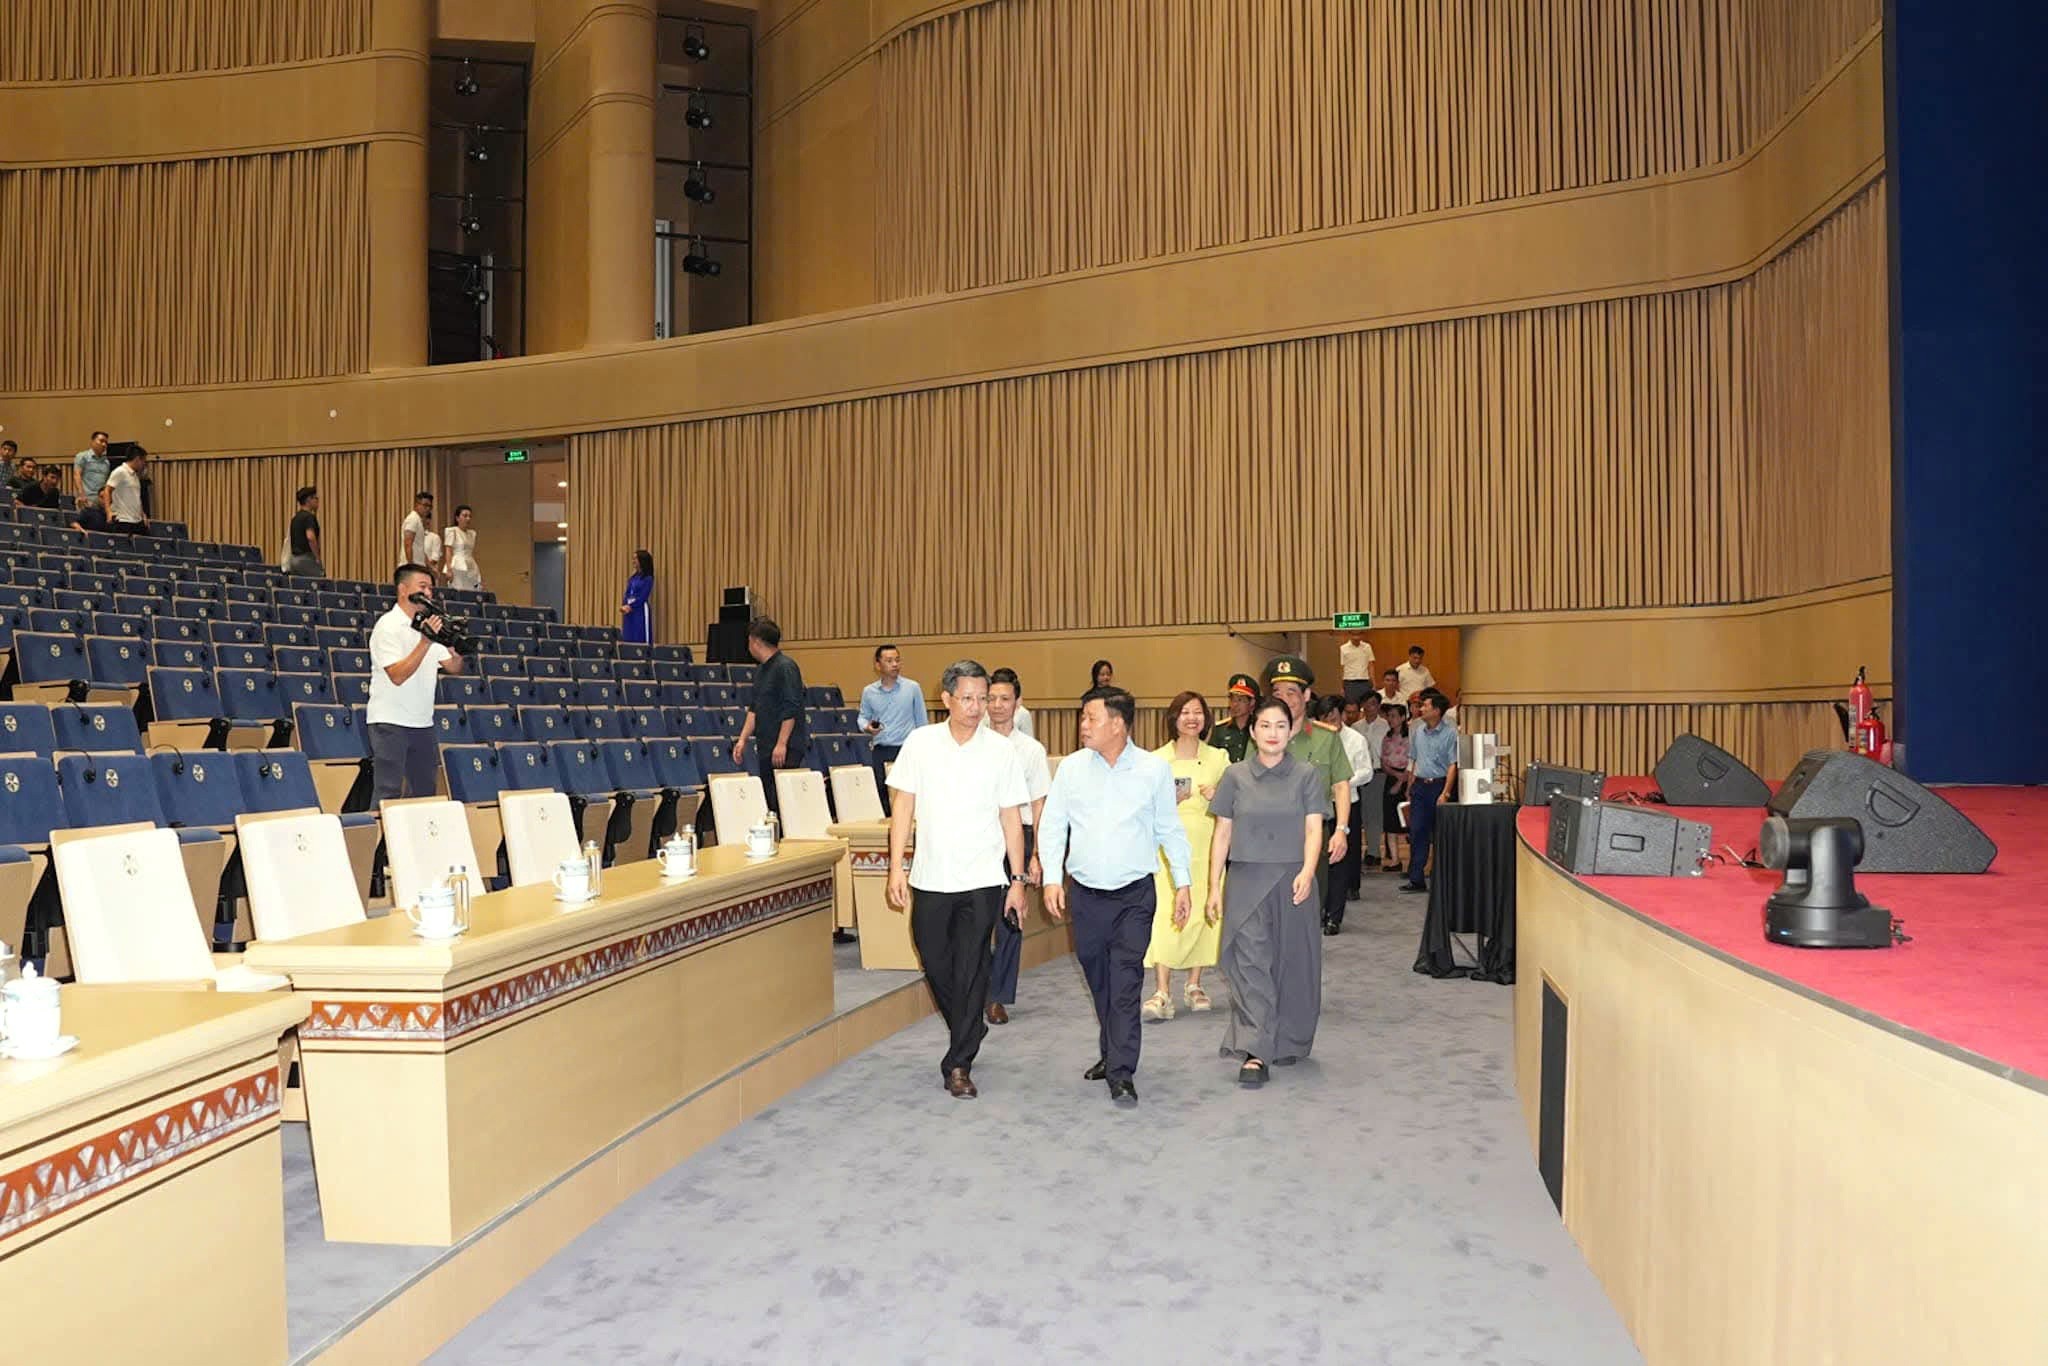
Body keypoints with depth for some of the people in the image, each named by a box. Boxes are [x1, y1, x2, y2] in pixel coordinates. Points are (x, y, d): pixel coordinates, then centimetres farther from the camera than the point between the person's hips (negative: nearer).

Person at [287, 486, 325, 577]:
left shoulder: (295, 517, 15)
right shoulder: (309, 516, -13)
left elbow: (287, 536, 23)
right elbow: (310, 537, -26)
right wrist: (318, 558, -20)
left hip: (294, 559, 9)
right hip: (306, 559, -9)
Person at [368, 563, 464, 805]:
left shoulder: (429, 624, 13)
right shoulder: (388, 626, -9)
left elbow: (453, 667, 11)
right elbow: (397, 676, -20)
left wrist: (457, 650, -10)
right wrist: (425, 642, -25)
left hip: (422, 722, 7)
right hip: (390, 722, -7)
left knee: (425, 792, 9)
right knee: (388, 794, -7)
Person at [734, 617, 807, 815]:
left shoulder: (786, 667, -12)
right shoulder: (761, 670, 16)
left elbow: (791, 709, -17)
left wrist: (782, 744, -19)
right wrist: (742, 739, 15)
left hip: (786, 749, -9)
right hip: (765, 747, 9)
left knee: (783, 803, -11)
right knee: (768, 802, 8)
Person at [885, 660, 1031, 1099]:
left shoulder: (1001, 751, -2)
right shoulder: (920, 743, 0)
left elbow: (1012, 819, 2)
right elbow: (903, 805, 4)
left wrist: (1017, 879, 0)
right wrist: (896, 867, -2)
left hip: (981, 881, -2)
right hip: (930, 877, 2)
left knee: (970, 971, -1)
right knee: (935, 963, 12)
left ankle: (959, 1065, 10)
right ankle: (971, 1030, 38)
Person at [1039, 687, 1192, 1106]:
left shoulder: (1154, 769, -2)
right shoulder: (1071, 768, 1)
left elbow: (1171, 830, 5)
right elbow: (1052, 826, 5)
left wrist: (1183, 883, 3)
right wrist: (1052, 878, -4)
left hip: (1134, 895, -2)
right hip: (1086, 894, 3)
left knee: (1125, 985, -7)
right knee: (1099, 982, 13)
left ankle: (1121, 1073, -3)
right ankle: (1111, 1053, 30)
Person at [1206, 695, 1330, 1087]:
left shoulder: (1307, 775, 2)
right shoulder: (1236, 776, 5)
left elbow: (1313, 829, -5)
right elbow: (1222, 834, 7)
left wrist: (1307, 871, -21)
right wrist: (1214, 886, 4)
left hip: (1292, 882, 0)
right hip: (1246, 881, 0)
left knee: (1291, 961, 8)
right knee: (1250, 962, -8)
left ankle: (1288, 1041, 26)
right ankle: (1255, 1053, -10)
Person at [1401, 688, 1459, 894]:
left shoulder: (1450, 732, -8)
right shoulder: (1418, 732, 10)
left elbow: (1453, 765, -12)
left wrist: (1445, 793, -18)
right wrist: (1410, 786, 12)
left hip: (1440, 784, -5)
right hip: (1420, 785, 5)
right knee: (1417, 832, 2)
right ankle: (1416, 879, 4)